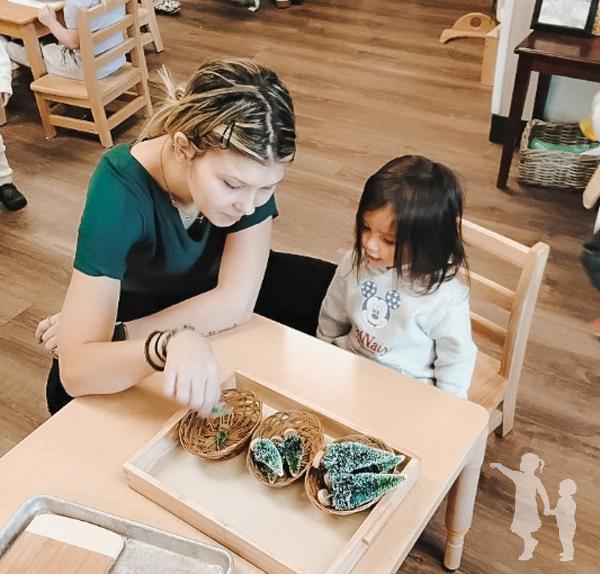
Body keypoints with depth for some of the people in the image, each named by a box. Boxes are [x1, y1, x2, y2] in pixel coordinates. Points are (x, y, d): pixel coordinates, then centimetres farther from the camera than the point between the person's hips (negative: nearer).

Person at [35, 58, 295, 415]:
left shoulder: (249, 170, -26)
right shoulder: (120, 190, -36)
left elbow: (236, 302, -26)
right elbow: (75, 370, -40)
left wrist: (119, 334, -27)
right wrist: (169, 343, -58)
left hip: (207, 324, 4)